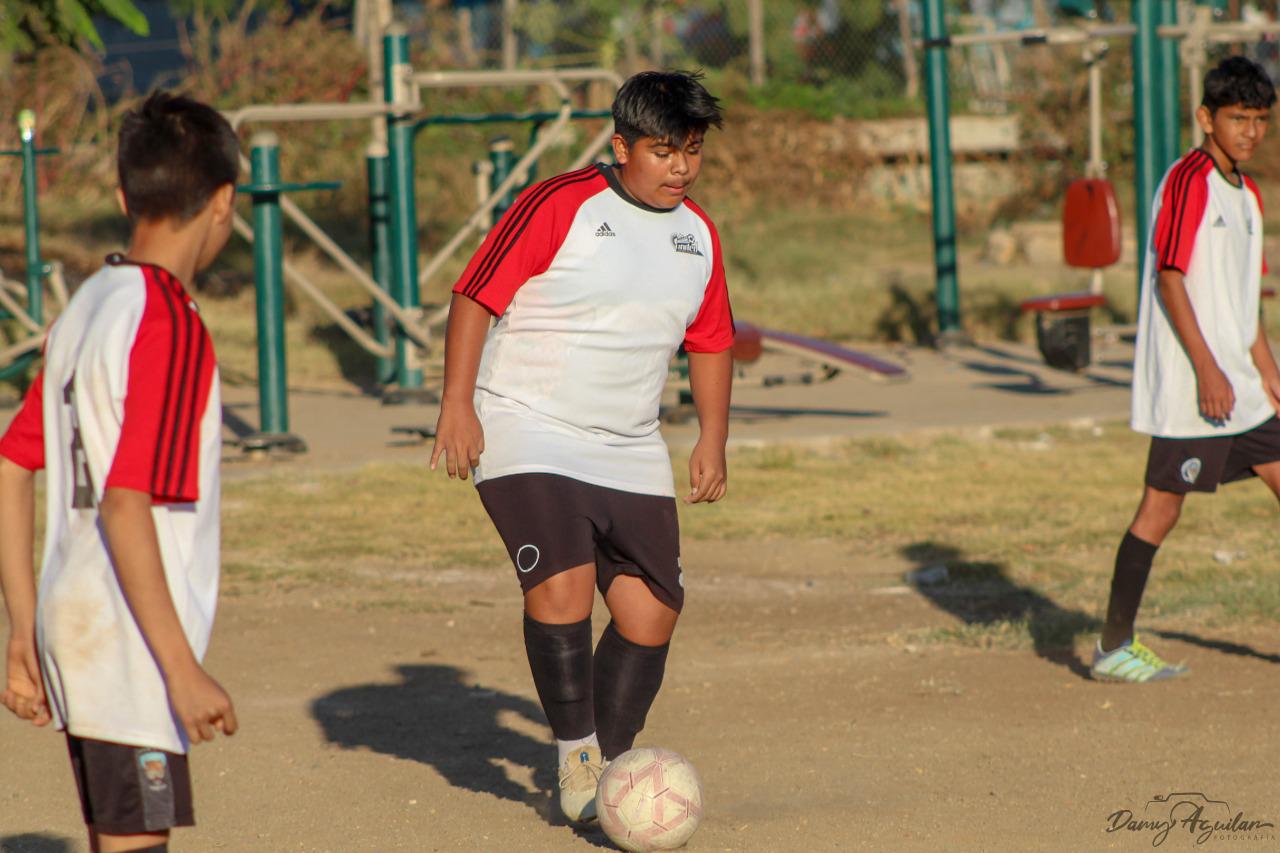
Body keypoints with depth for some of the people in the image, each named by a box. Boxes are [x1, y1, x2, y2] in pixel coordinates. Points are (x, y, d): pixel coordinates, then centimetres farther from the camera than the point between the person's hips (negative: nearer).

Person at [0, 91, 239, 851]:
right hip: (128, 646, -9)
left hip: (73, 628, 9)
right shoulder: (168, 325, -15)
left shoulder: (88, 306, 11)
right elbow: (125, 508, -22)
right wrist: (183, 668, -22)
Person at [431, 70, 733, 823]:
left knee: (652, 611, 2)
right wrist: (457, 406, -17)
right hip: (528, 433, -6)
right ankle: (577, 754, -7)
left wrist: (712, 441, 12)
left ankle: (609, 767, 16)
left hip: (630, 452, 6)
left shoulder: (698, 235, 8)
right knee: (562, 585, -23)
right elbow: (477, 296, -11)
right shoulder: (560, 206, -12)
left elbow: (711, 344, 20)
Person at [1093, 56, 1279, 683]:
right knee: (1162, 508, -6)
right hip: (1187, 387, -9)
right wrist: (1207, 369, -21)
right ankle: (1113, 648, 1)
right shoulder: (1188, 180, -12)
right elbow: (1170, 279, -18)